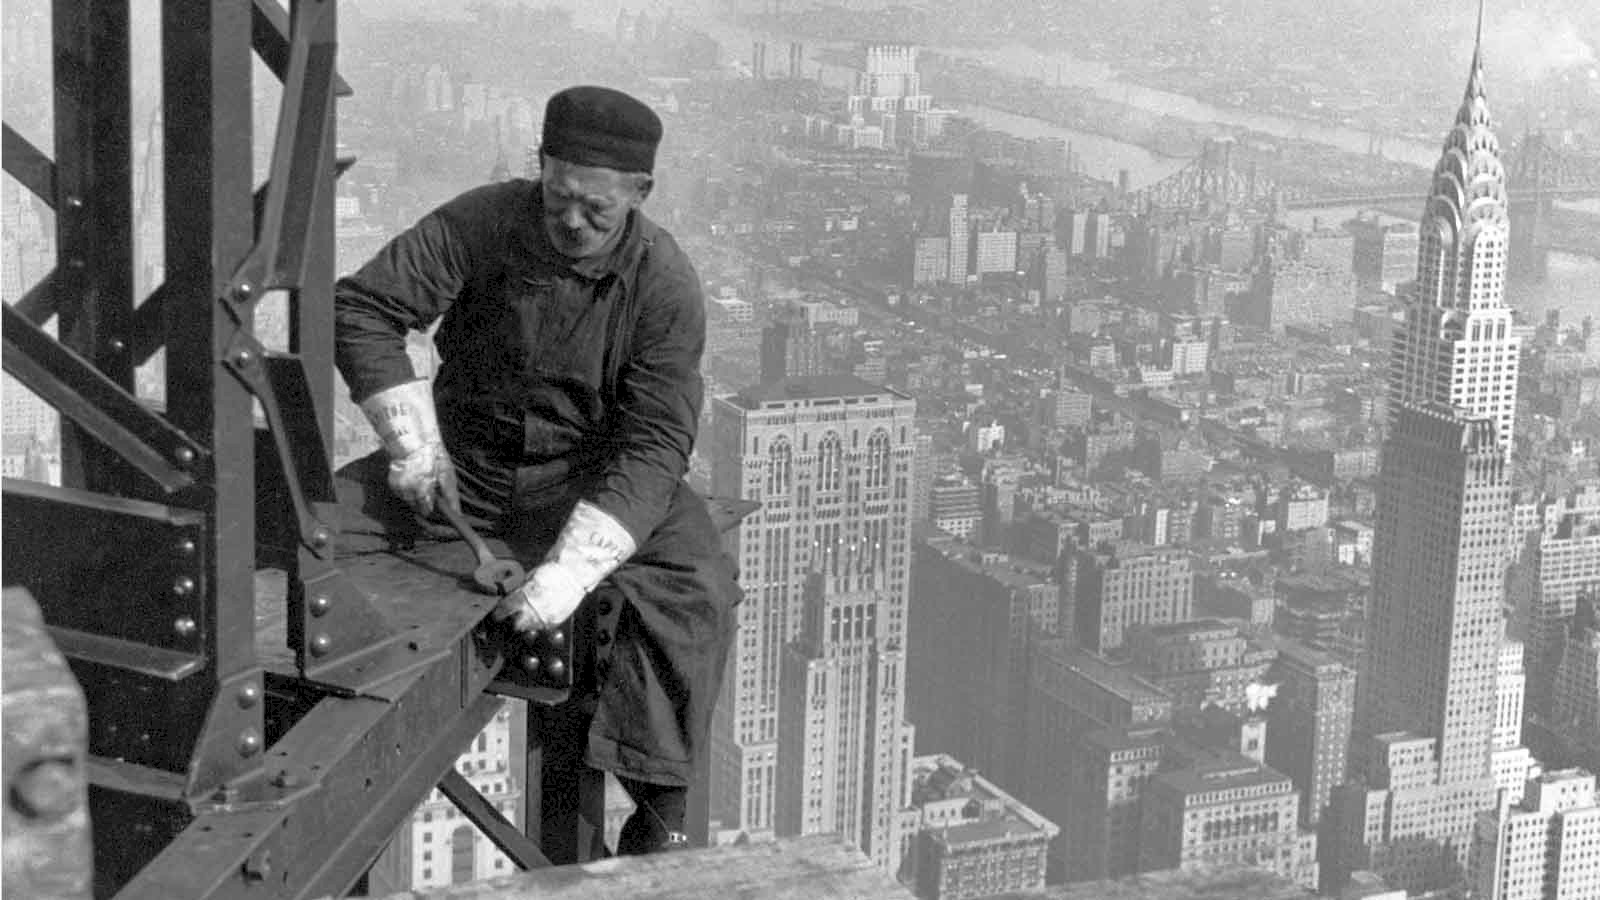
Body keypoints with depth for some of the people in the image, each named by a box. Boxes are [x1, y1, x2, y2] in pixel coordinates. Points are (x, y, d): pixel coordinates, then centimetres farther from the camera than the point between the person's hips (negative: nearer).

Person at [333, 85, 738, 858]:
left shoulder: (664, 284, -17)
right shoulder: (482, 224, -13)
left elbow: (653, 445, -23)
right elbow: (361, 307, -10)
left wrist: (572, 566, -36)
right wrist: (414, 438, -22)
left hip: (592, 477, -2)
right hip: (463, 460, 2)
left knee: (691, 586, -27)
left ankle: (656, 820, -17)